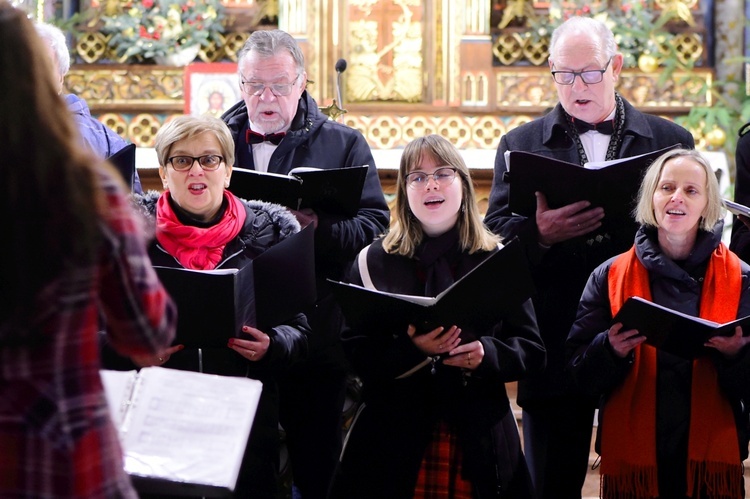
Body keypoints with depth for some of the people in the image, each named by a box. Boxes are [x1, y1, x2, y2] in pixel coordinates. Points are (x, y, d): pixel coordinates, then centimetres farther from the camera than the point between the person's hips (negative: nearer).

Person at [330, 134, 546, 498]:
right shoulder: (374, 261, 5)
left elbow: (532, 350, 4)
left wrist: (485, 353, -15)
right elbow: (354, 351, -3)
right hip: (395, 440, -1)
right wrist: (412, 349, -20)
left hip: (481, 441, 1)